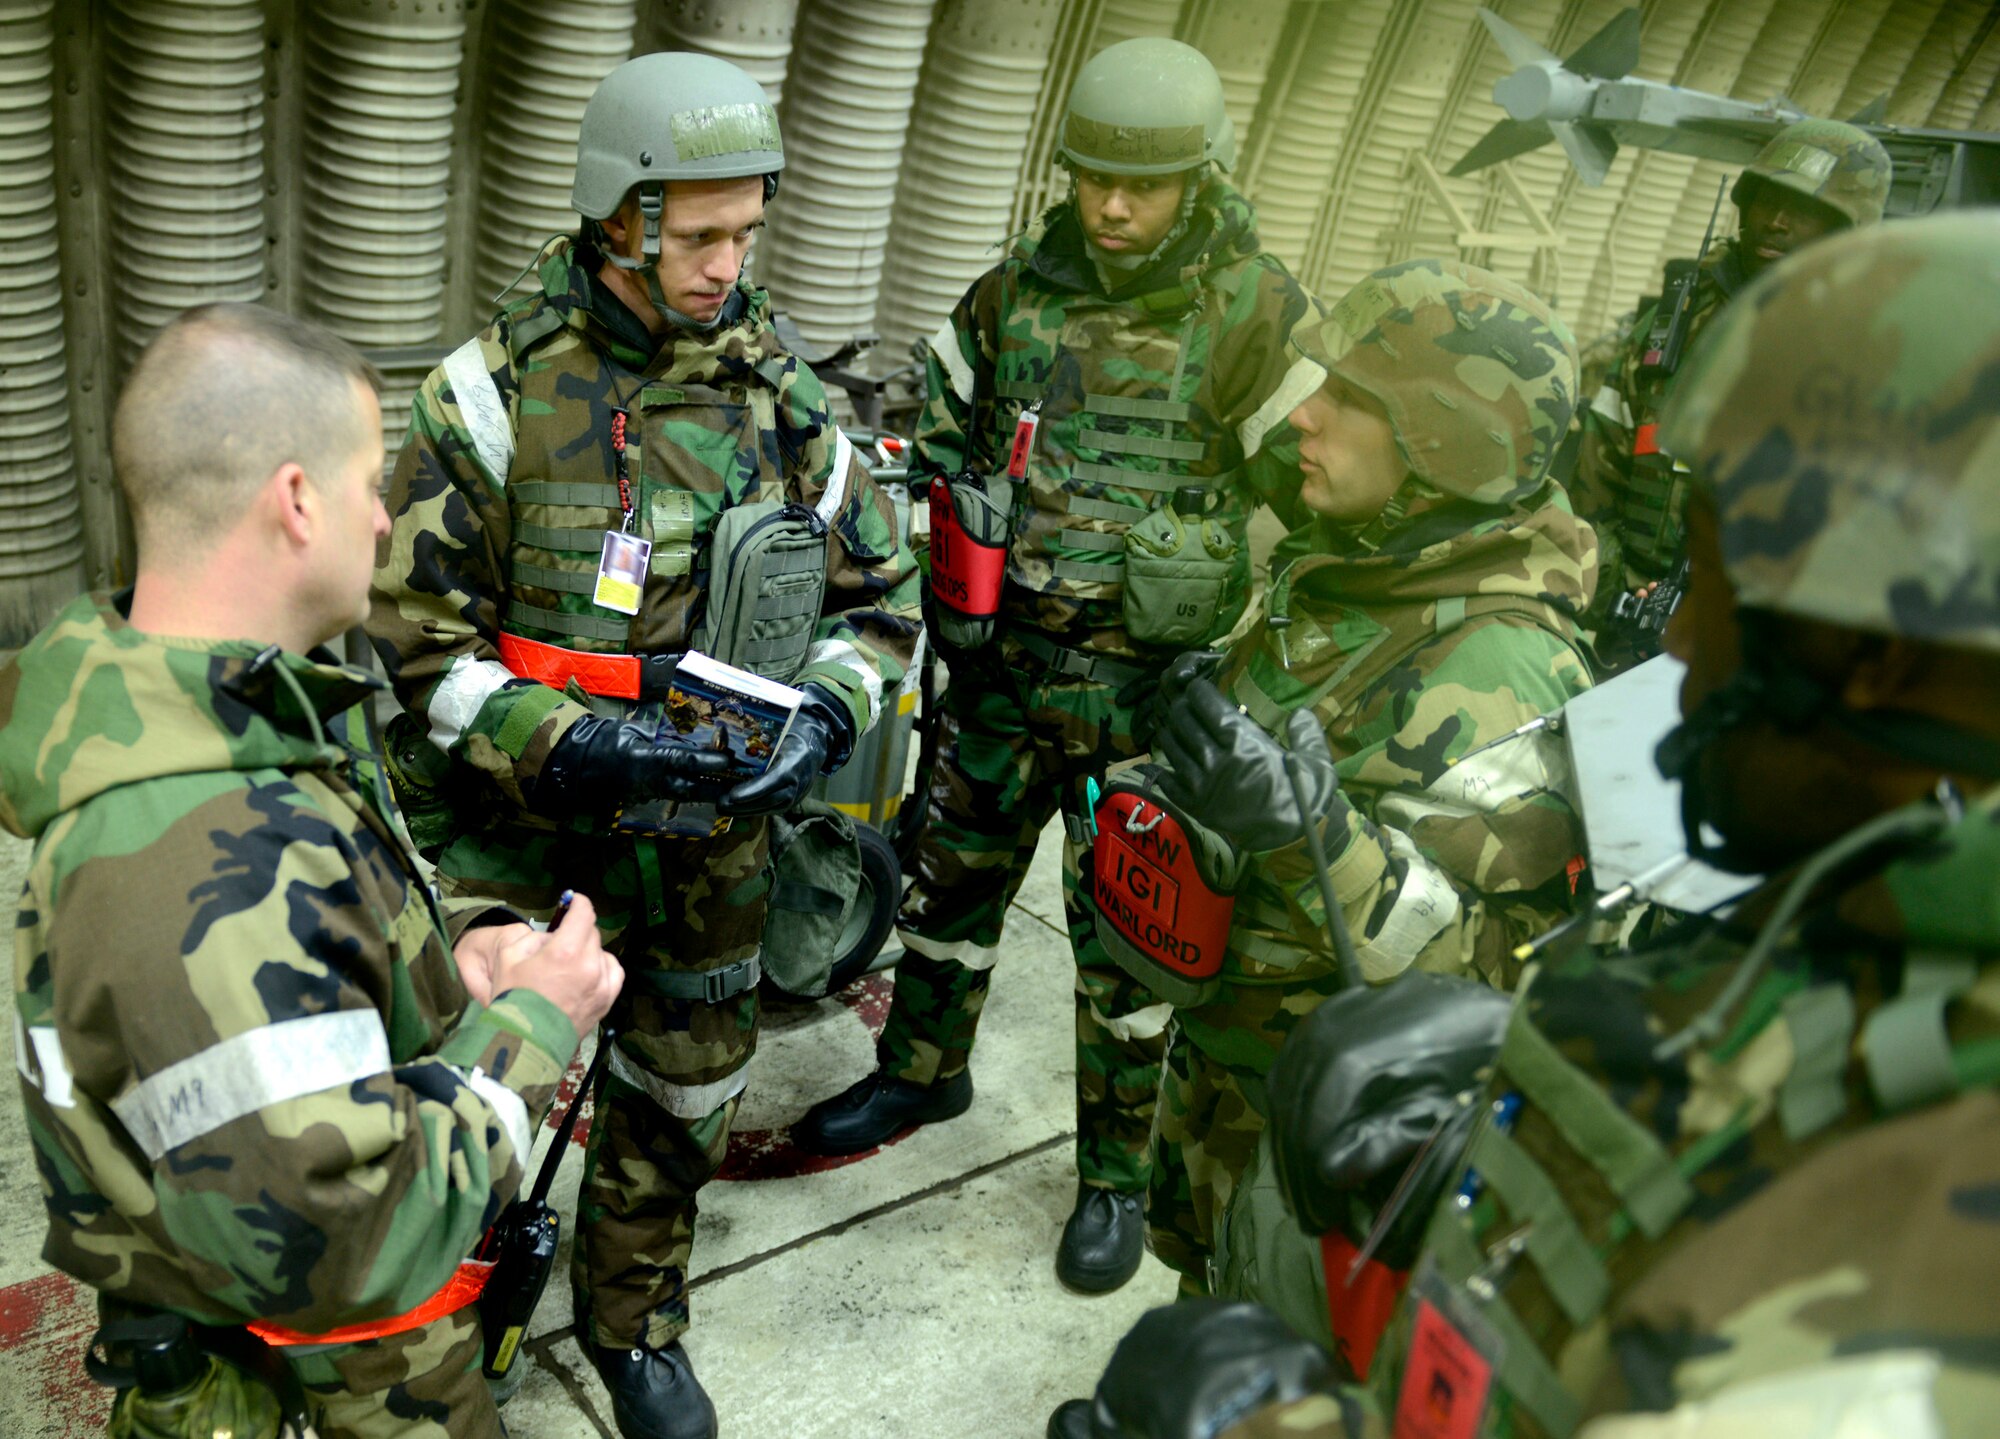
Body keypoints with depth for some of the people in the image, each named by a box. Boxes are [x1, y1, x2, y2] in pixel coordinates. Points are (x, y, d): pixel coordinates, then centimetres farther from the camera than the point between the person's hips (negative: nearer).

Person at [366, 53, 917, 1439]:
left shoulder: (780, 395, -4)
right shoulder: (496, 397, -13)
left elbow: (881, 597, 5)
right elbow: (412, 631, -11)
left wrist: (823, 717, -14)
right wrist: (560, 744, -25)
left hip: (713, 839, 3)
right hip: (530, 832, -3)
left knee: (682, 1098, 19)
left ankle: (637, 1320, 45)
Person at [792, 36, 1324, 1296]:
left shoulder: (1253, 314, -11)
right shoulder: (1019, 291, 1)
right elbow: (936, 443, 12)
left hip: (1140, 683, -4)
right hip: (1002, 659, 5)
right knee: (955, 874, 19)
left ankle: (1117, 1173, 25)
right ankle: (924, 1070, 44)